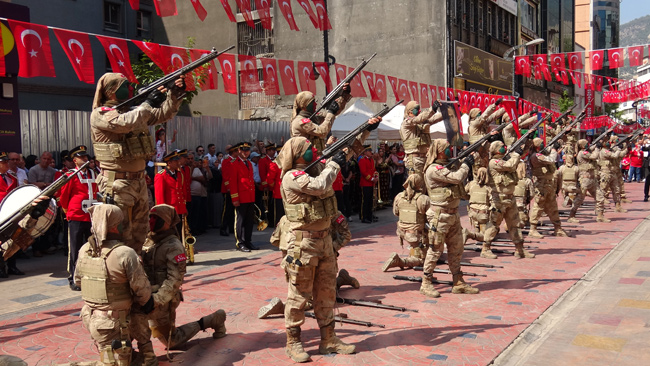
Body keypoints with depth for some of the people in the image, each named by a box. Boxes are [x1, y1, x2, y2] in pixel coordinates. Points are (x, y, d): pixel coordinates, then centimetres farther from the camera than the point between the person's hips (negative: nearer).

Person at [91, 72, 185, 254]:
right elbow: (125, 123, -28)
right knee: (121, 234, -5)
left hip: (139, 180, 8)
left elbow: (163, 114, 16)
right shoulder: (100, 114, -9)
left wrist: (175, 94, 0)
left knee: (139, 232, 15)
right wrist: (148, 103, -20)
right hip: (118, 183, -8)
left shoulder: (132, 110, 15)